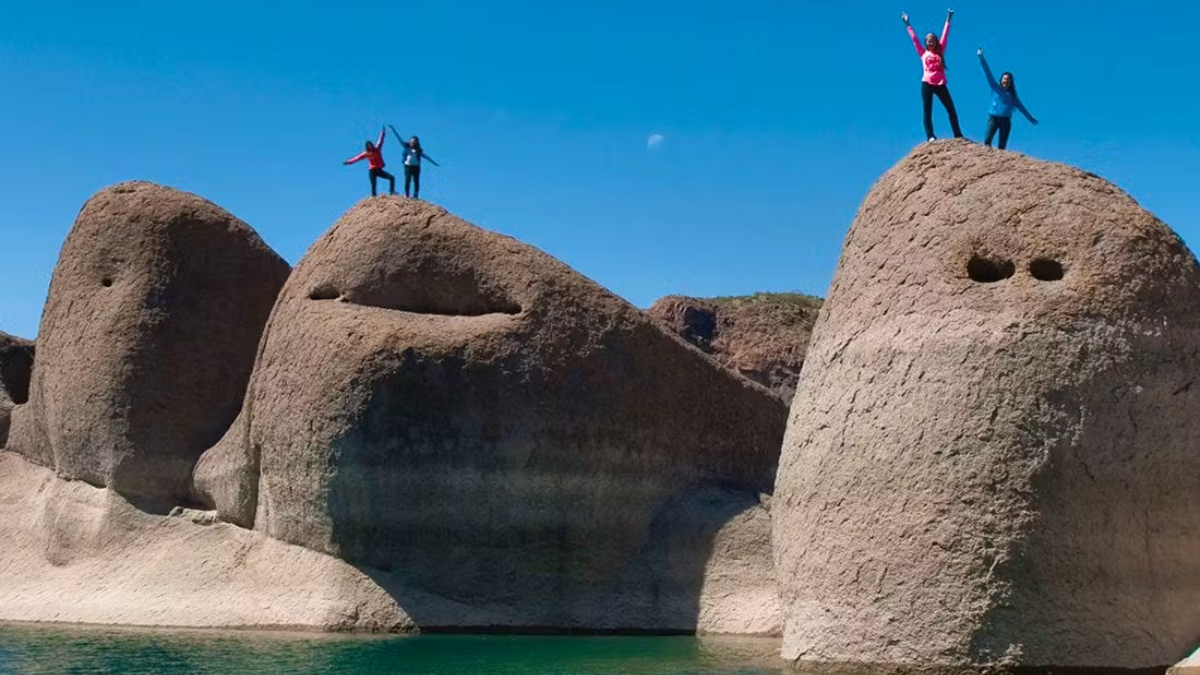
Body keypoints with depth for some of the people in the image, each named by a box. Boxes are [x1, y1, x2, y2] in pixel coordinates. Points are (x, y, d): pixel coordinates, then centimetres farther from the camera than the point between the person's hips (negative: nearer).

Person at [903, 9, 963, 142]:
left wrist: (948, 19, 14)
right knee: (927, 111, -1)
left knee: (951, 109, 0)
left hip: (940, 84, 1)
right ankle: (930, 136, 1)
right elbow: (914, 38, 10)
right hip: (927, 84, -1)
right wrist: (907, 24, 10)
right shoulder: (923, 53, 9)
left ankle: (958, 135, 5)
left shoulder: (940, 51, 12)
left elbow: (945, 35, 13)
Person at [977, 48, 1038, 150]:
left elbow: (1021, 108, 22)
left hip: (1005, 120, 2)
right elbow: (988, 73, 4)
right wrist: (981, 57, -1)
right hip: (993, 118, -2)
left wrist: (1031, 119, 22)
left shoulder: (1012, 95, 15)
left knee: (1002, 146, -2)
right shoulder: (995, 88, 8)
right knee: (987, 141, -22)